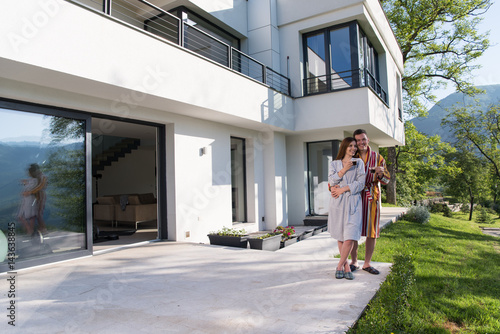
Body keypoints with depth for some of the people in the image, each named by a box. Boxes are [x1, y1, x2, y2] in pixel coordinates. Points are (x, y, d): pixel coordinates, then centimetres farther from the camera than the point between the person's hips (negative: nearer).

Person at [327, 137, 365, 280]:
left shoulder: (359, 163, 10)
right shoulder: (334, 164, 13)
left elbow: (360, 183, 0)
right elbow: (331, 181, -1)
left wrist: (342, 189, -7)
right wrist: (344, 169, -9)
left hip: (352, 201, -1)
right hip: (337, 203, 1)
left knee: (350, 237, -11)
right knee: (340, 236, 5)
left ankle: (339, 266, 3)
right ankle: (346, 266, 17)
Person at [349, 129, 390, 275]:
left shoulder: (377, 157, 8)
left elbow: (386, 180, 6)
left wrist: (381, 173, -17)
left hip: (372, 198, 2)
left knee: (372, 232, 5)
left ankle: (367, 263, 20)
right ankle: (354, 262, 18)